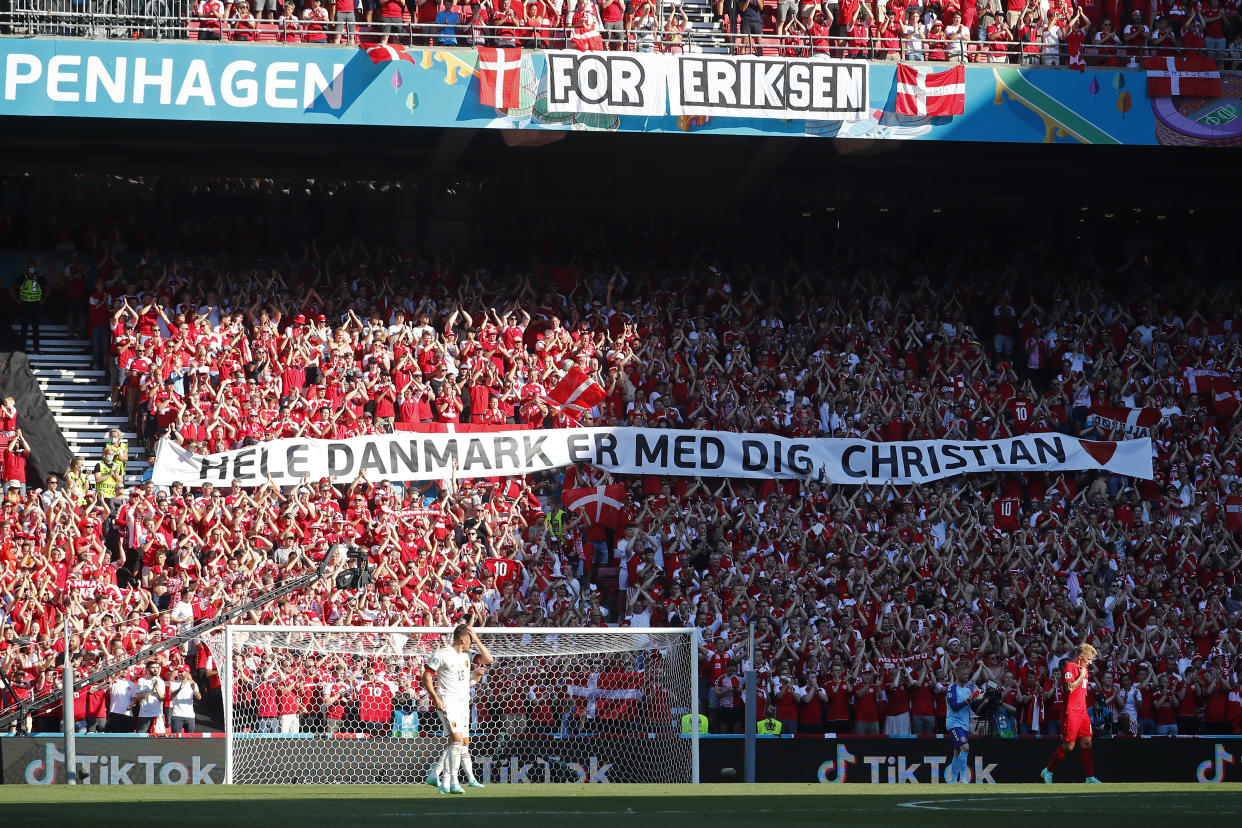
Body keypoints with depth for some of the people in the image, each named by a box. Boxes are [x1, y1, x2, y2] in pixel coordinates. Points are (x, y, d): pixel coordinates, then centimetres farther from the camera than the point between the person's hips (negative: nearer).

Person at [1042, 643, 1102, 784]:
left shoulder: (1084, 669, 18)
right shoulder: (1070, 667, -9)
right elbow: (1070, 688, -20)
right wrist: (1082, 676, -12)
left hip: (1082, 712, 8)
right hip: (1071, 713, -8)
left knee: (1087, 744, 1)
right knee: (1068, 746, -6)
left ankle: (1090, 777, 0)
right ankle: (1048, 771, 9)